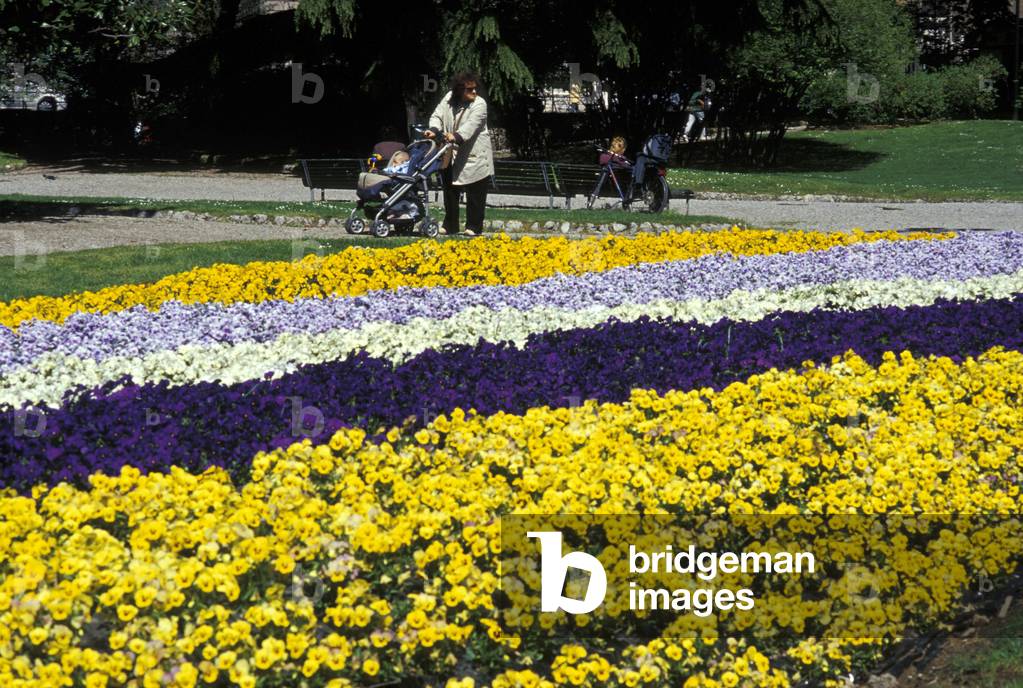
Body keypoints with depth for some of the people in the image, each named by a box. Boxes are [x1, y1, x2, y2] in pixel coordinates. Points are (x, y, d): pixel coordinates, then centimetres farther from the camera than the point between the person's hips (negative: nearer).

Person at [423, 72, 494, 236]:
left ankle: (474, 227, 11)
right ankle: (450, 226, 24)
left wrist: (456, 137, -45)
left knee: (475, 195, 1)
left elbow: (471, 126, -28)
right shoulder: (449, 98, 1)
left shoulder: (479, 104, -14)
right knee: (450, 191, 13)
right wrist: (434, 130, -26)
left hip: (474, 156, -5)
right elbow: (437, 116, -4)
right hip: (451, 156, 5)